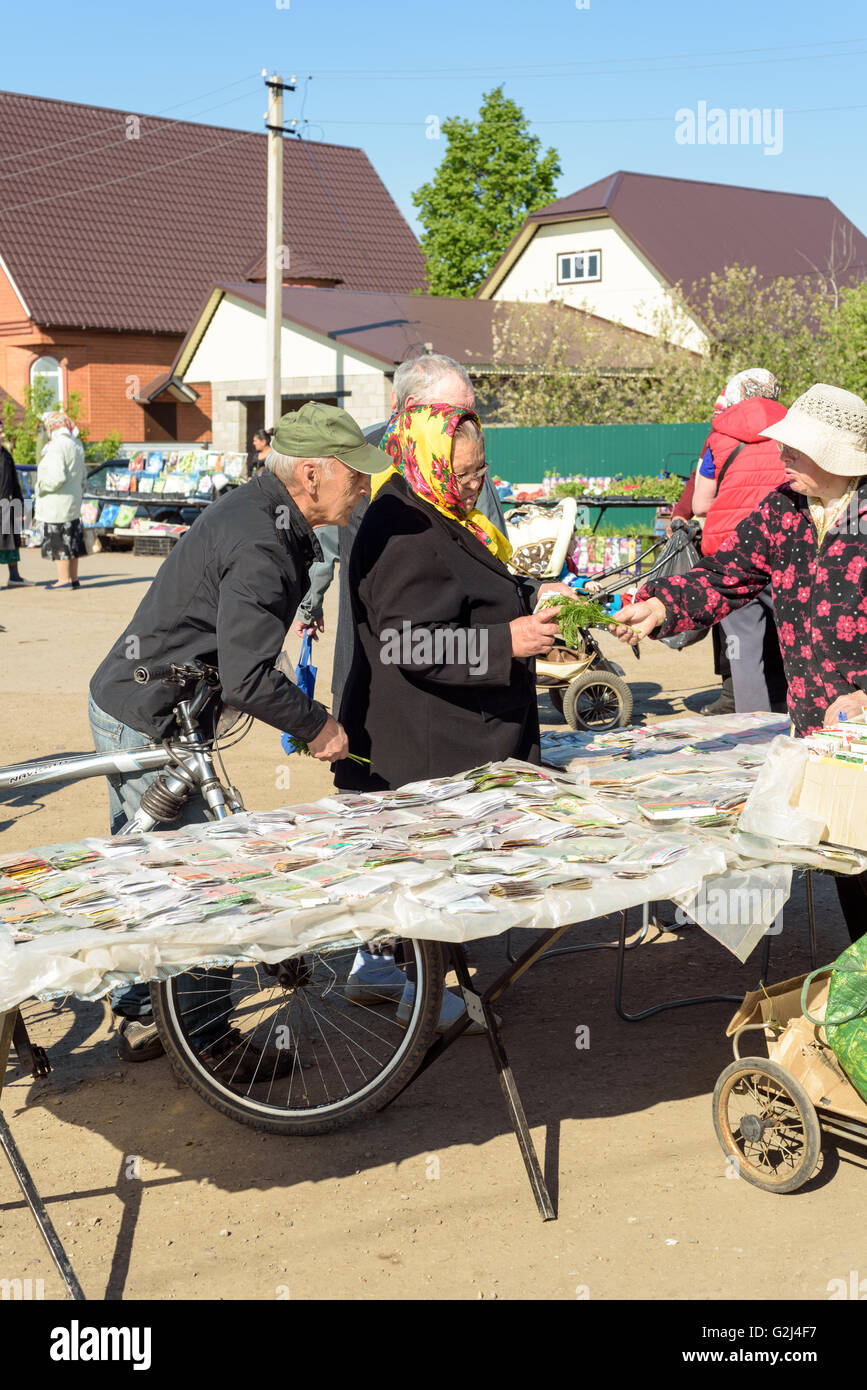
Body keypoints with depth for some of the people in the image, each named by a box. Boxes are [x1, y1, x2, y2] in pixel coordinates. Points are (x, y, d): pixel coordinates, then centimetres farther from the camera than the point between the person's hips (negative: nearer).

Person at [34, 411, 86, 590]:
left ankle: (64, 579, -1)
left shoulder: (56, 447, -18)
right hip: (73, 501, 9)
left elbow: (57, 477, -26)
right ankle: (73, 578, 18)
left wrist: (40, 487, -11)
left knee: (58, 541, -3)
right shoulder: (76, 445, 11)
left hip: (57, 502, -9)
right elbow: (82, 475, 17)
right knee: (72, 540, 13)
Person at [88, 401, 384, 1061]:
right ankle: (210, 1041, 11)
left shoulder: (261, 511, 6)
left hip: (130, 705, 11)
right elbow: (247, 680, -30)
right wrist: (318, 724, -17)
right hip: (147, 722, -11)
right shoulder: (259, 547, -27)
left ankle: (142, 1018, 34)